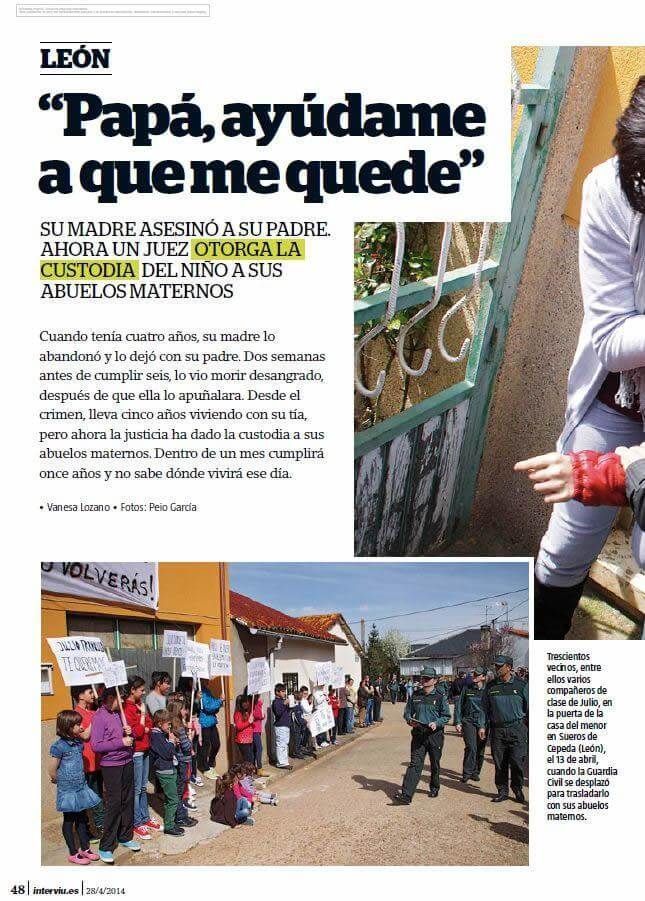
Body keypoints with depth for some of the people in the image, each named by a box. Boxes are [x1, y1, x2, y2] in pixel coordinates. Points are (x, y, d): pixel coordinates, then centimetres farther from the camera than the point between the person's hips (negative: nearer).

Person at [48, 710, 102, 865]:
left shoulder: (78, 742, 1)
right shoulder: (59, 746, -18)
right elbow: (52, 771, -12)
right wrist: (62, 782, 1)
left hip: (81, 787, 6)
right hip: (68, 790, -6)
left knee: (82, 818, 15)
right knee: (69, 820, 7)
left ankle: (84, 848, 28)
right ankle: (73, 854, 17)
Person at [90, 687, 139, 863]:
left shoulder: (119, 713, 7)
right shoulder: (100, 716, -14)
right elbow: (96, 745, -20)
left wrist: (129, 733, -2)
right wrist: (121, 742, -20)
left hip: (127, 763, 7)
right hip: (111, 766, -7)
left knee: (128, 801, 13)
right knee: (114, 805, -4)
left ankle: (125, 837, 29)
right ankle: (105, 848, 6)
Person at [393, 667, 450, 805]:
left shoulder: (440, 697, -2)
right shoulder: (415, 696, 7)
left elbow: (446, 716, -1)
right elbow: (407, 712, 14)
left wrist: (436, 723, -18)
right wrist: (410, 720, -7)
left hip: (435, 735, -1)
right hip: (418, 735, 1)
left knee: (435, 764, 14)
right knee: (415, 764, -8)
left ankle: (434, 788, 37)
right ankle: (406, 795, -15)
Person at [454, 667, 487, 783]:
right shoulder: (466, 688, 2)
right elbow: (458, 705, 6)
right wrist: (458, 722, 0)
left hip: (483, 722, 1)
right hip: (468, 720, -1)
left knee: (480, 750, 6)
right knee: (471, 747, -14)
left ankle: (475, 772, 22)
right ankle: (467, 773, -5)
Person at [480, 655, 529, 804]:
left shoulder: (521, 685, 1)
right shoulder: (491, 687, 7)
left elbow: (529, 707, 6)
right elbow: (485, 708, 12)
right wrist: (482, 726, 5)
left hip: (517, 729, -2)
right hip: (497, 729, 2)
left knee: (517, 761, -5)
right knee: (499, 763, 5)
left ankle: (518, 789, 14)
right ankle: (502, 791, 17)